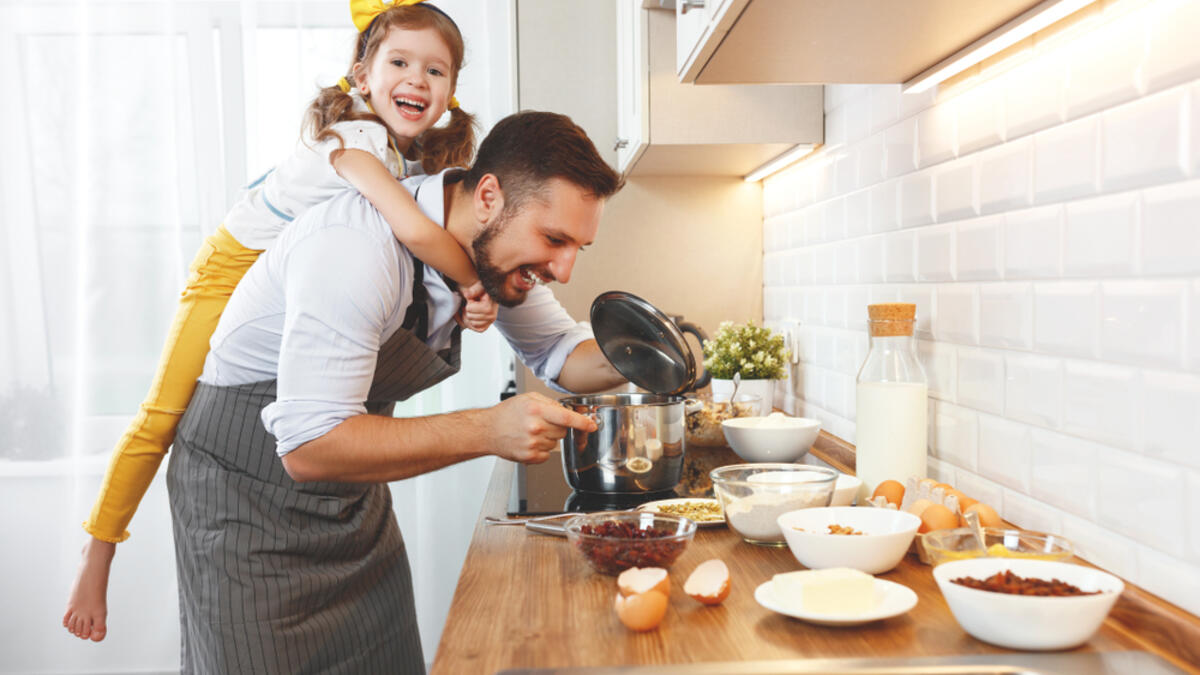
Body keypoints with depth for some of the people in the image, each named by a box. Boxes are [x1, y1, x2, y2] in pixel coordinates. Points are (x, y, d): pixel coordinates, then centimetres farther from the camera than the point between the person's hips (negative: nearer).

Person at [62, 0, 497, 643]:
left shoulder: (424, 157, -8)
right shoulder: (354, 138, -34)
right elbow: (415, 231, -49)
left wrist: (468, 302, -28)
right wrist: (473, 280, -33)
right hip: (236, 269, -7)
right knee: (166, 414, -5)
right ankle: (97, 555, 13)